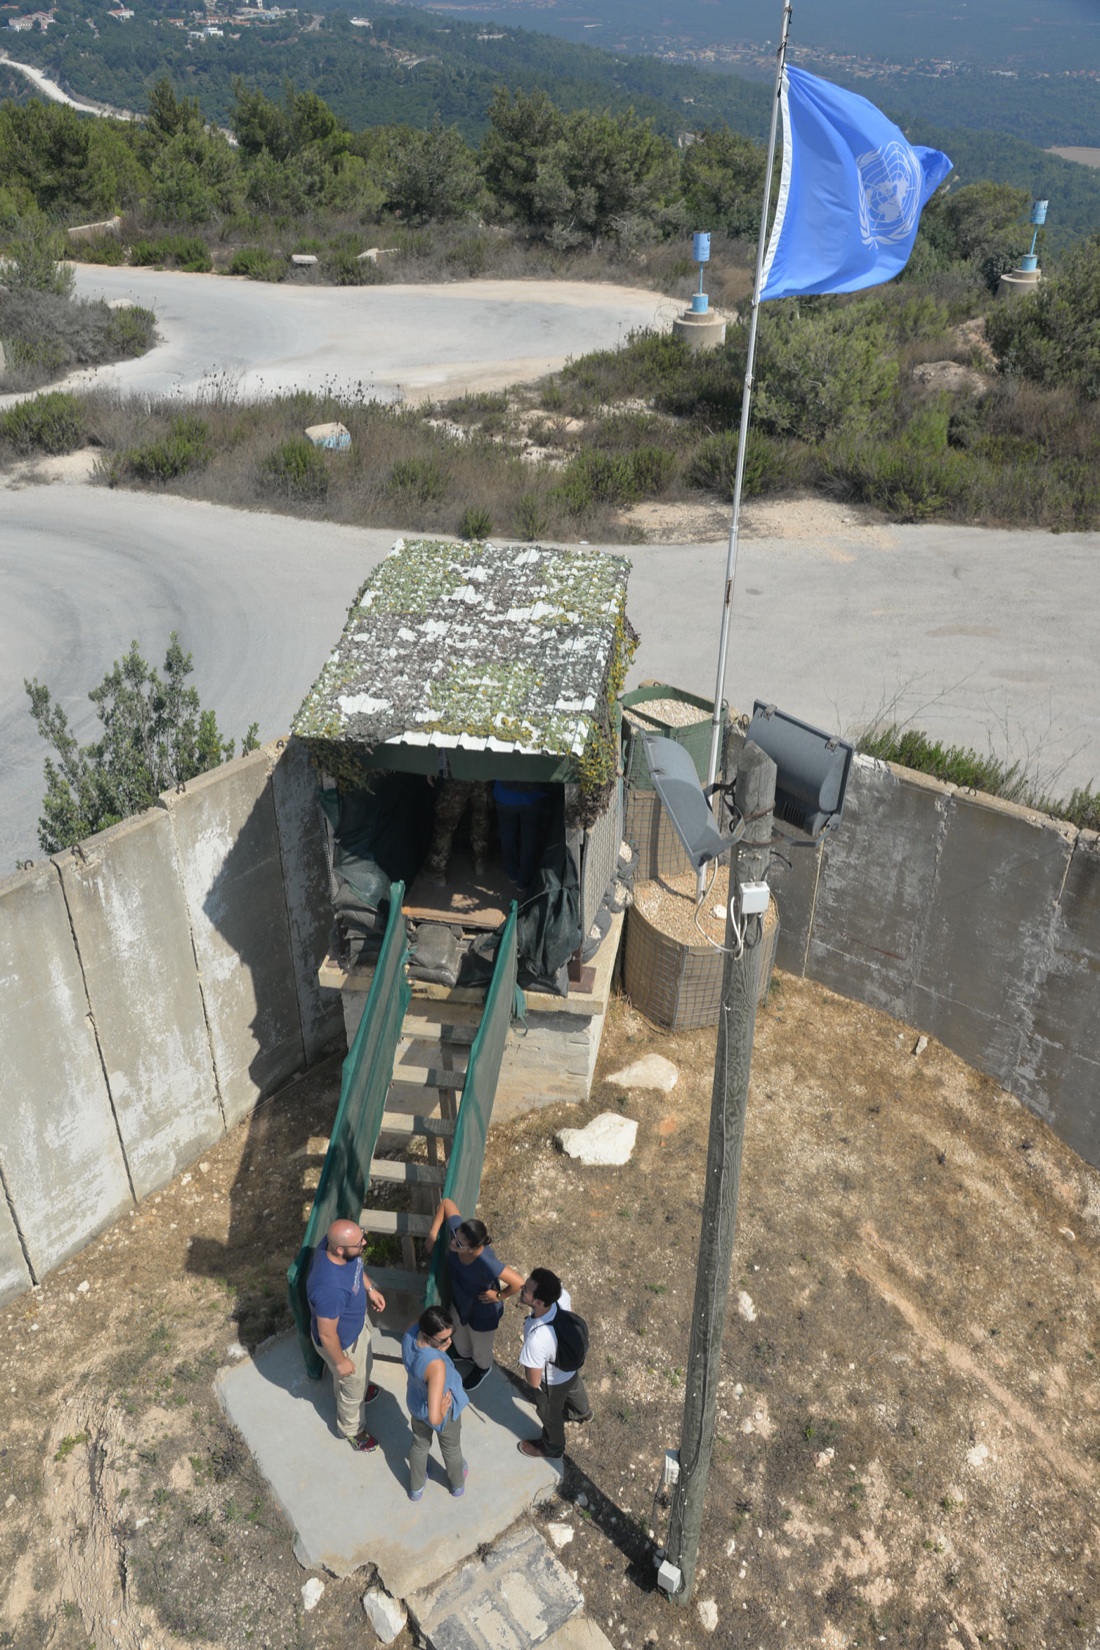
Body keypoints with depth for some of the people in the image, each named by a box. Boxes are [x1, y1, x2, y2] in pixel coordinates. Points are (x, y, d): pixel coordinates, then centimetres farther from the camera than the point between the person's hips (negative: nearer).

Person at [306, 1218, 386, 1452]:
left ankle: (361, 1387, 68)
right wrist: (341, 1361, -15)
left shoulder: (337, 1244, -26)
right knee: (353, 1386, 24)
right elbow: (327, 1335, -30)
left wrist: (370, 1288, 2)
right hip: (343, 1340, -6)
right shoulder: (330, 1289, -47)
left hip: (358, 1321, 6)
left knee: (364, 1365, 35)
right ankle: (352, 1430, 53)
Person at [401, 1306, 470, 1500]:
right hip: (444, 1411, -4)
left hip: (416, 1405, 4)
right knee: (451, 1449, 30)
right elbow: (435, 1418, -48)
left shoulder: (410, 1332, -31)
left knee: (420, 1444, 34)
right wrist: (441, 1412, -26)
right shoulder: (436, 1365, -48)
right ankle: (457, 1484, 60)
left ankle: (416, 1488, 60)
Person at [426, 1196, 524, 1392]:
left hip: (482, 1311, -5)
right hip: (459, 1299, 5)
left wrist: (499, 1296, -23)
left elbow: (518, 1283, -40)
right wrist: (433, 1233, -19)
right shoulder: (457, 1229, -34)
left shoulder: (487, 1263, -48)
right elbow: (447, 1203, -18)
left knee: (480, 1346, 28)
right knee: (458, 1332, 37)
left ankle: (483, 1368, 63)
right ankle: (463, 1353, 71)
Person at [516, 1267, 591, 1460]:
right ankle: (582, 1412, 73)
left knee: (550, 1415, 30)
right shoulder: (562, 1296, -33)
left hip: (552, 1381, -5)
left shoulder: (536, 1339, -49)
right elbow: (571, 1313, -6)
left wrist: (527, 1364, -12)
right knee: (574, 1389, 40)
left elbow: (534, 1382, -31)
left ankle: (552, 1448, 61)